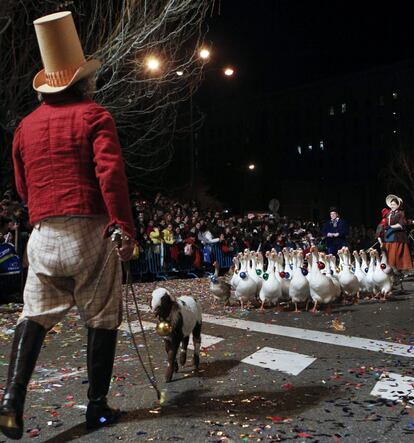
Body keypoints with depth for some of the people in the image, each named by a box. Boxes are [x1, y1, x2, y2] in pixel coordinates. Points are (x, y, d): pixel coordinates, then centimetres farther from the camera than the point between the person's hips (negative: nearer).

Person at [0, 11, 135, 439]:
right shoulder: (94, 115, -2)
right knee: (102, 319, 8)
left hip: (42, 232, 5)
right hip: (89, 229, -4)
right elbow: (111, 174, -15)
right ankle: (97, 405, 15)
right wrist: (126, 228, -15)